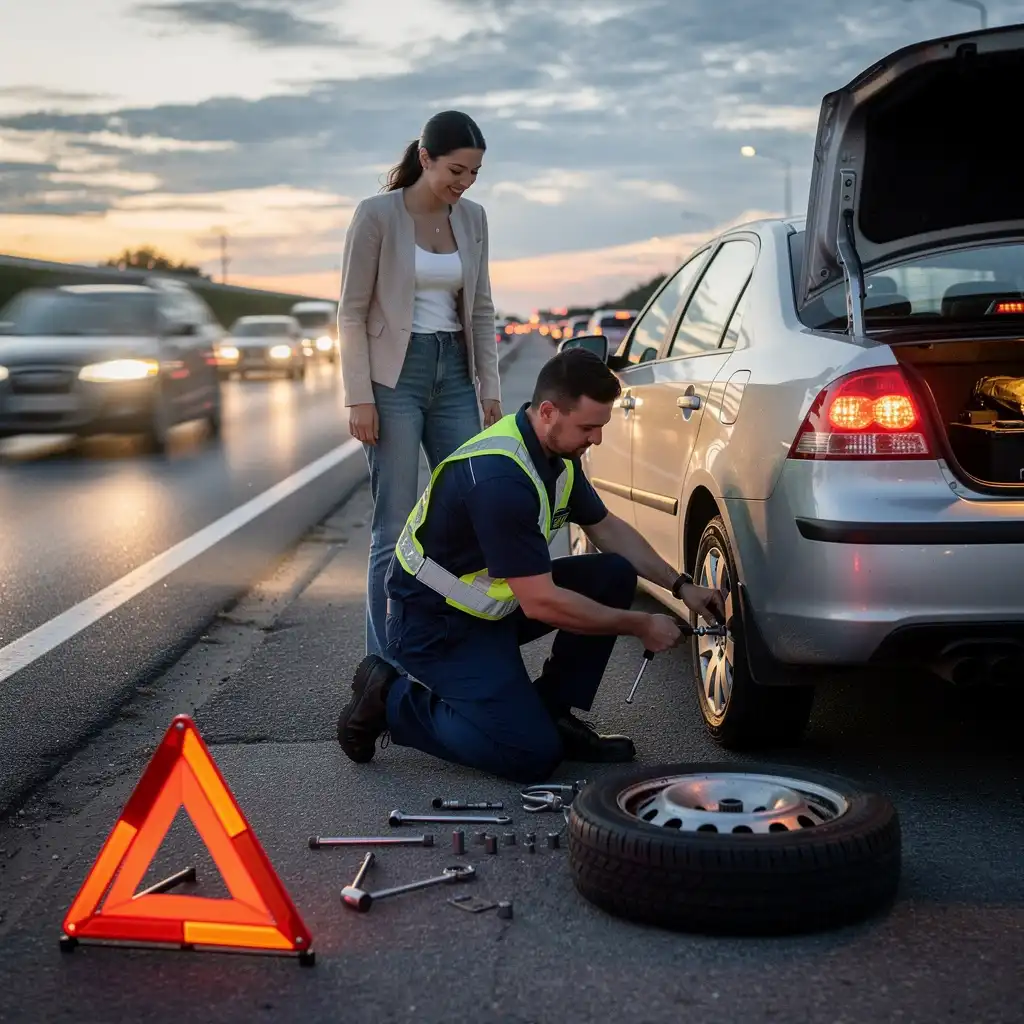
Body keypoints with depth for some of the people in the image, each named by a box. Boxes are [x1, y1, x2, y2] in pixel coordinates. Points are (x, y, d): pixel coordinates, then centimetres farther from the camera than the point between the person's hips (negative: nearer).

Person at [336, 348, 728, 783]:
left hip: (495, 601, 9)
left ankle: (552, 713, 7)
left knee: (612, 575, -2)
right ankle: (392, 699, -1)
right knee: (532, 755, -16)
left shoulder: (558, 452, -1)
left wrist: (680, 585, 6)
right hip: (435, 622, -9)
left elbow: (607, 528, 15)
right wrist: (641, 626, -18)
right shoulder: (501, 477, -31)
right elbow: (541, 603, -29)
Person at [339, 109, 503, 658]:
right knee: (396, 527, -4)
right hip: (396, 373, -5)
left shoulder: (472, 219, 7)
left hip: (454, 374, 6)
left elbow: (480, 310, 13)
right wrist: (360, 397, -13)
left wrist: (490, 388, 8)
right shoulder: (377, 214, -8)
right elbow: (351, 313, -7)